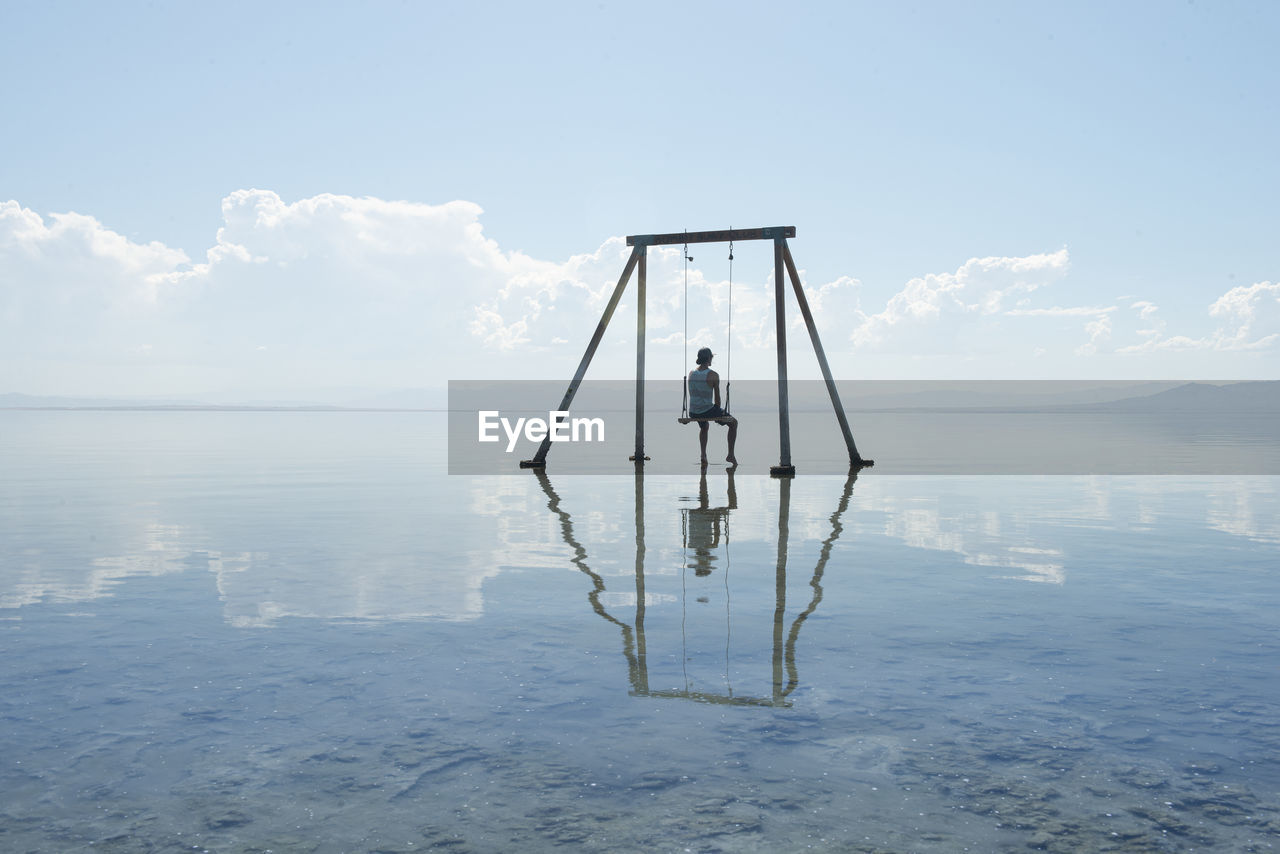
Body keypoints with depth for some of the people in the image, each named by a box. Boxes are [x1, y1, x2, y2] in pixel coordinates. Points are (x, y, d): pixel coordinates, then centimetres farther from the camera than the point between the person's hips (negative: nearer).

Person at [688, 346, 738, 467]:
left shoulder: (691, 373, 4)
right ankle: (730, 455, 16)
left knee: (704, 427, 39)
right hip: (707, 411, -6)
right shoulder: (713, 375, -13)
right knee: (733, 423, 17)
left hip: (693, 413, 6)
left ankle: (703, 456, 30)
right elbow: (717, 397, -6)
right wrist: (717, 411, 13)